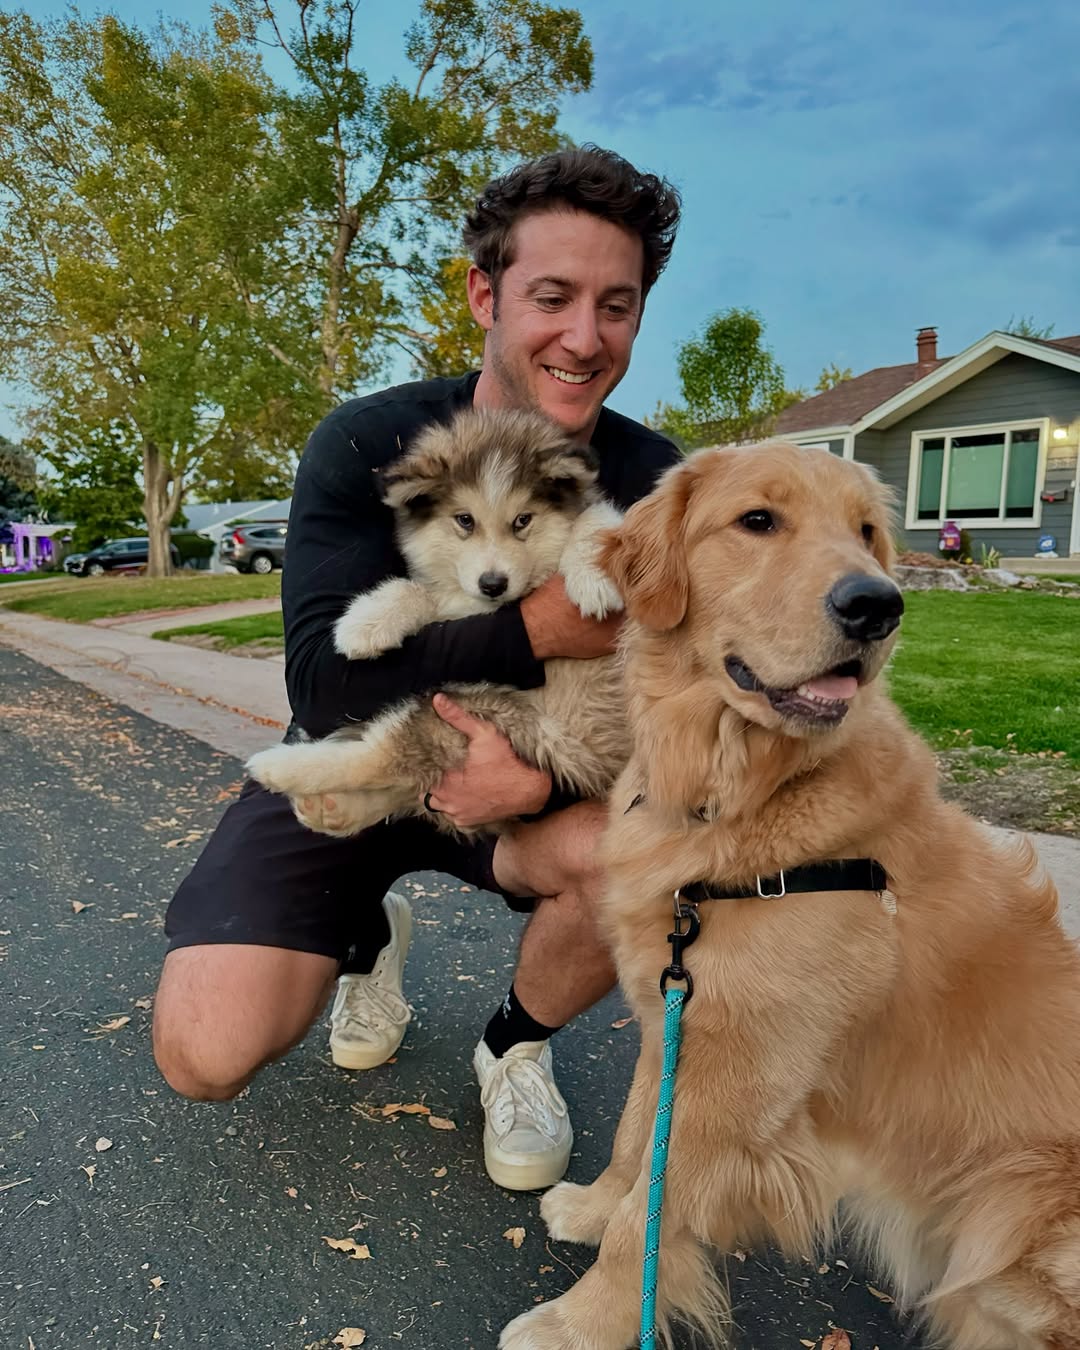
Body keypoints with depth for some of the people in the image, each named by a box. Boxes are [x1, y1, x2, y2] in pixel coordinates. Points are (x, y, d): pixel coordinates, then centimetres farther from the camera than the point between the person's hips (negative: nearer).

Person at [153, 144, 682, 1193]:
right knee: (206, 1056, -16)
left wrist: (543, 773, -34)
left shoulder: (653, 487, -13)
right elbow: (325, 681, -28)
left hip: (527, 772, 2)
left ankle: (515, 1045, 3)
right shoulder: (369, 444, -18)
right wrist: (549, 626, -35)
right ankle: (369, 931, 20)